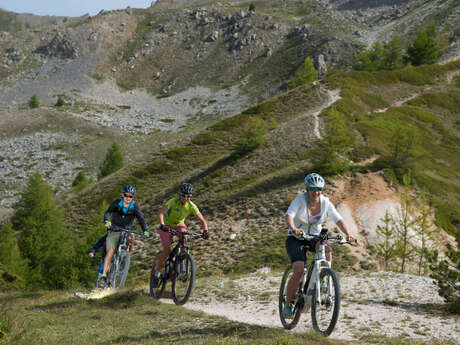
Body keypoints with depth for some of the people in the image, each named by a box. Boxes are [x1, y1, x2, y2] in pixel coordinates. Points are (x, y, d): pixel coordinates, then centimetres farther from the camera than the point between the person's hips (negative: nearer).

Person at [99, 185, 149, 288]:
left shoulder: (134, 206, -3)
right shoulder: (117, 203, -5)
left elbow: (141, 218, -12)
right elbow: (108, 212, -18)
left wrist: (145, 230, -28)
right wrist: (106, 221, -39)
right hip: (114, 231, -2)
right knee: (111, 250, -21)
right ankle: (104, 276, -25)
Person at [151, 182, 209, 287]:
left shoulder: (191, 206, -19)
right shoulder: (173, 201, -28)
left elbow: (202, 220, -16)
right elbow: (161, 213, -38)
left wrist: (205, 231, -34)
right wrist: (162, 225, -55)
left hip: (179, 224, 3)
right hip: (167, 225, -3)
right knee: (167, 251, -17)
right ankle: (156, 272, 6)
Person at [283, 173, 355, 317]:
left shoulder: (325, 202, -9)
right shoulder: (300, 200, -19)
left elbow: (338, 220, -15)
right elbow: (289, 216, -34)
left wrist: (348, 234, -34)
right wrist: (293, 229, -55)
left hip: (314, 238, 3)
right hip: (296, 239, -3)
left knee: (327, 250, -31)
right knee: (298, 271, -21)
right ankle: (288, 304, -5)